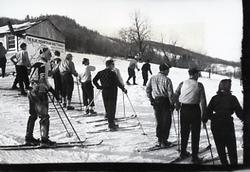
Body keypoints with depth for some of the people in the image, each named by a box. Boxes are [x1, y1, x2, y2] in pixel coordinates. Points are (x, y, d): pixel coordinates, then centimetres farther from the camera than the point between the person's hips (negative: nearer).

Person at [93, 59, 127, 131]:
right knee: (112, 109, -1)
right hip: (112, 93, -6)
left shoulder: (100, 73, 5)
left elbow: (94, 80, 8)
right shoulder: (112, 73, -15)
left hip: (104, 93, 7)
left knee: (107, 109, 13)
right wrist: (123, 89, -6)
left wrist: (99, 87, 15)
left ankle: (111, 124, 22)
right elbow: (117, 82, -16)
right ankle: (111, 125, -2)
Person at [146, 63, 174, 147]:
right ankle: (164, 141, 6)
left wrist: (151, 99, 14)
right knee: (166, 122, 5)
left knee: (159, 121, 15)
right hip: (165, 101, -5)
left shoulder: (152, 78, 6)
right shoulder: (167, 79, -11)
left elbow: (147, 89, 7)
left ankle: (160, 140, 18)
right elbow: (170, 93, -12)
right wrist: (172, 104, -3)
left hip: (155, 101, 5)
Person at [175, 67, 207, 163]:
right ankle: (194, 156, 5)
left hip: (184, 109, 4)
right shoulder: (199, 85, -7)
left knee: (184, 131, 18)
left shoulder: (182, 84, 3)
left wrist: (177, 105, 19)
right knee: (195, 133, 4)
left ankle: (183, 152, 29)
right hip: (195, 110, -4)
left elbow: (175, 95, 2)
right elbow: (202, 100, -10)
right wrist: (204, 114, -3)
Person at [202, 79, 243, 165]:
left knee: (220, 146, 11)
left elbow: (208, 111, 2)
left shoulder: (214, 98, 3)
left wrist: (204, 119, 12)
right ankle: (234, 162, 5)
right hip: (228, 123, -2)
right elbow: (239, 112, -2)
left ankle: (224, 163, 13)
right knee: (231, 146, 7)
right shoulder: (232, 98, -3)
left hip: (215, 124, 2)